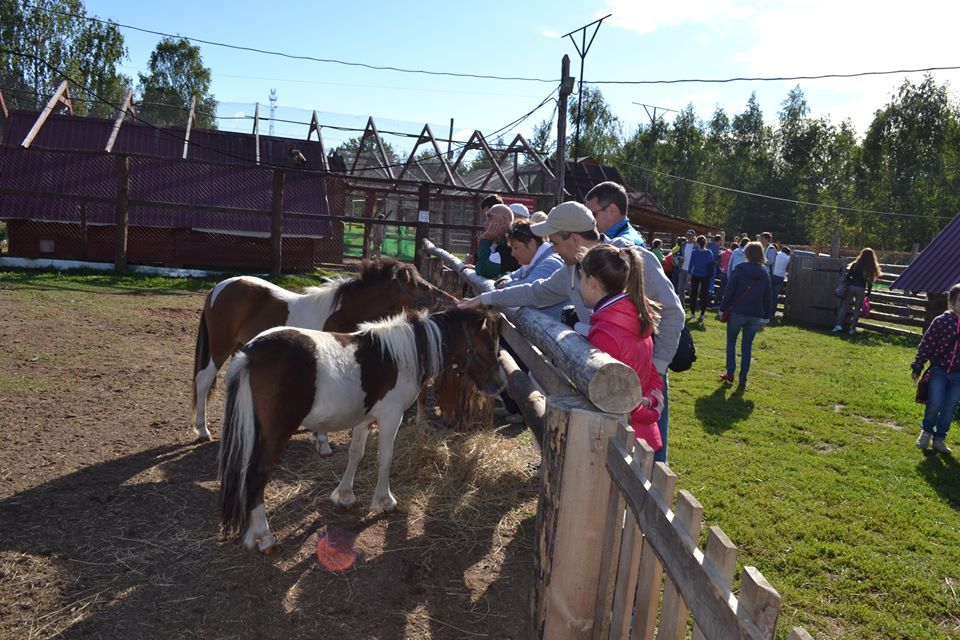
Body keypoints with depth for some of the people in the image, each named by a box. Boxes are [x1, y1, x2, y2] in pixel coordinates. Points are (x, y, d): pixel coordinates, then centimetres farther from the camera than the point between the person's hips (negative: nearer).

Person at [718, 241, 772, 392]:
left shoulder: (739, 270, -8)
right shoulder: (765, 273, 5)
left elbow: (729, 292, -10)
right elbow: (767, 297, 9)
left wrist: (723, 308, -1)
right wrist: (766, 316, 15)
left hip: (737, 312, -3)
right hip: (755, 315, 3)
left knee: (731, 342, 16)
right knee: (747, 347, 7)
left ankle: (730, 374, 14)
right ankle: (742, 381, 5)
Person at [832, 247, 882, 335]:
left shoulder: (855, 264, 2)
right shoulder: (871, 268, 0)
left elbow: (847, 276, 0)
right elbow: (870, 281, 1)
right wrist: (868, 292, 9)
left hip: (851, 287, 1)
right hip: (861, 289, -1)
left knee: (844, 305, 7)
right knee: (857, 309, 7)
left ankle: (839, 325, -1)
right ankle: (852, 328, 6)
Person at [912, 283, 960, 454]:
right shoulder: (941, 321, -9)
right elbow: (926, 345, -4)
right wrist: (917, 368, -2)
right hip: (939, 370, -3)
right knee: (935, 403, -12)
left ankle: (939, 438, 24)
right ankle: (926, 430, 15)